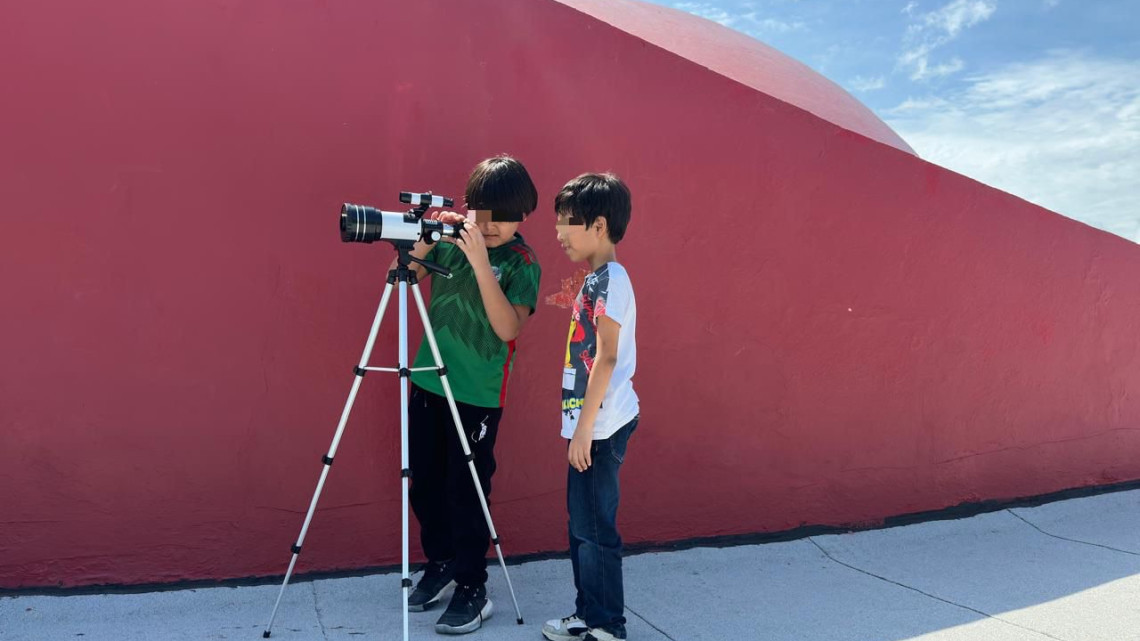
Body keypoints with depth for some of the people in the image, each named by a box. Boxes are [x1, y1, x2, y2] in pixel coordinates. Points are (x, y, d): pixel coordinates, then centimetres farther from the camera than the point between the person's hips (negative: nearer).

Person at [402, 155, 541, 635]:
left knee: (465, 493, 1)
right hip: (428, 383, 5)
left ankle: (473, 590, 17)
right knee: (424, 484, 14)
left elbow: (509, 328, -22)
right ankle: (440, 565, 34)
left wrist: (480, 263, -29)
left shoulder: (522, 262, -10)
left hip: (477, 396, -5)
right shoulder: (451, 239, 2)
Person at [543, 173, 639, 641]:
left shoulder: (609, 279, -15)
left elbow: (606, 357, -20)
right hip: (591, 421, 10)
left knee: (594, 527, -1)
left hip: (602, 425, -10)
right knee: (582, 523, 16)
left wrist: (584, 426, -20)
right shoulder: (597, 279, 14)